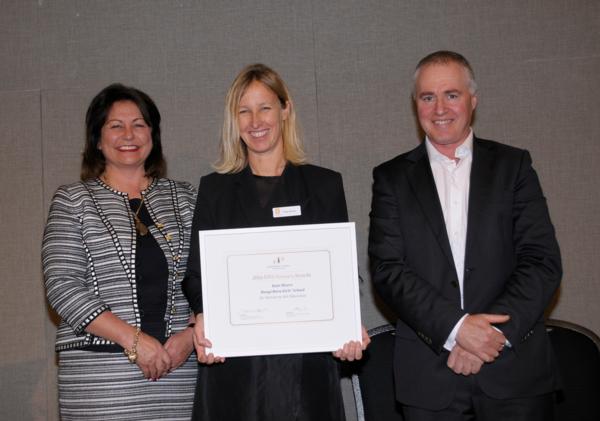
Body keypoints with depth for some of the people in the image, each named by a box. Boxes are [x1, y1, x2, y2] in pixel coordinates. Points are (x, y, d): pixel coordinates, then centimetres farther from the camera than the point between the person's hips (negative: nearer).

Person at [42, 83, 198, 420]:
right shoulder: (72, 200, 5)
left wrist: (192, 335, -7)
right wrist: (133, 339, -13)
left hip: (180, 367, 2)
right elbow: (62, 285, -5)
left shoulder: (184, 198, 13)